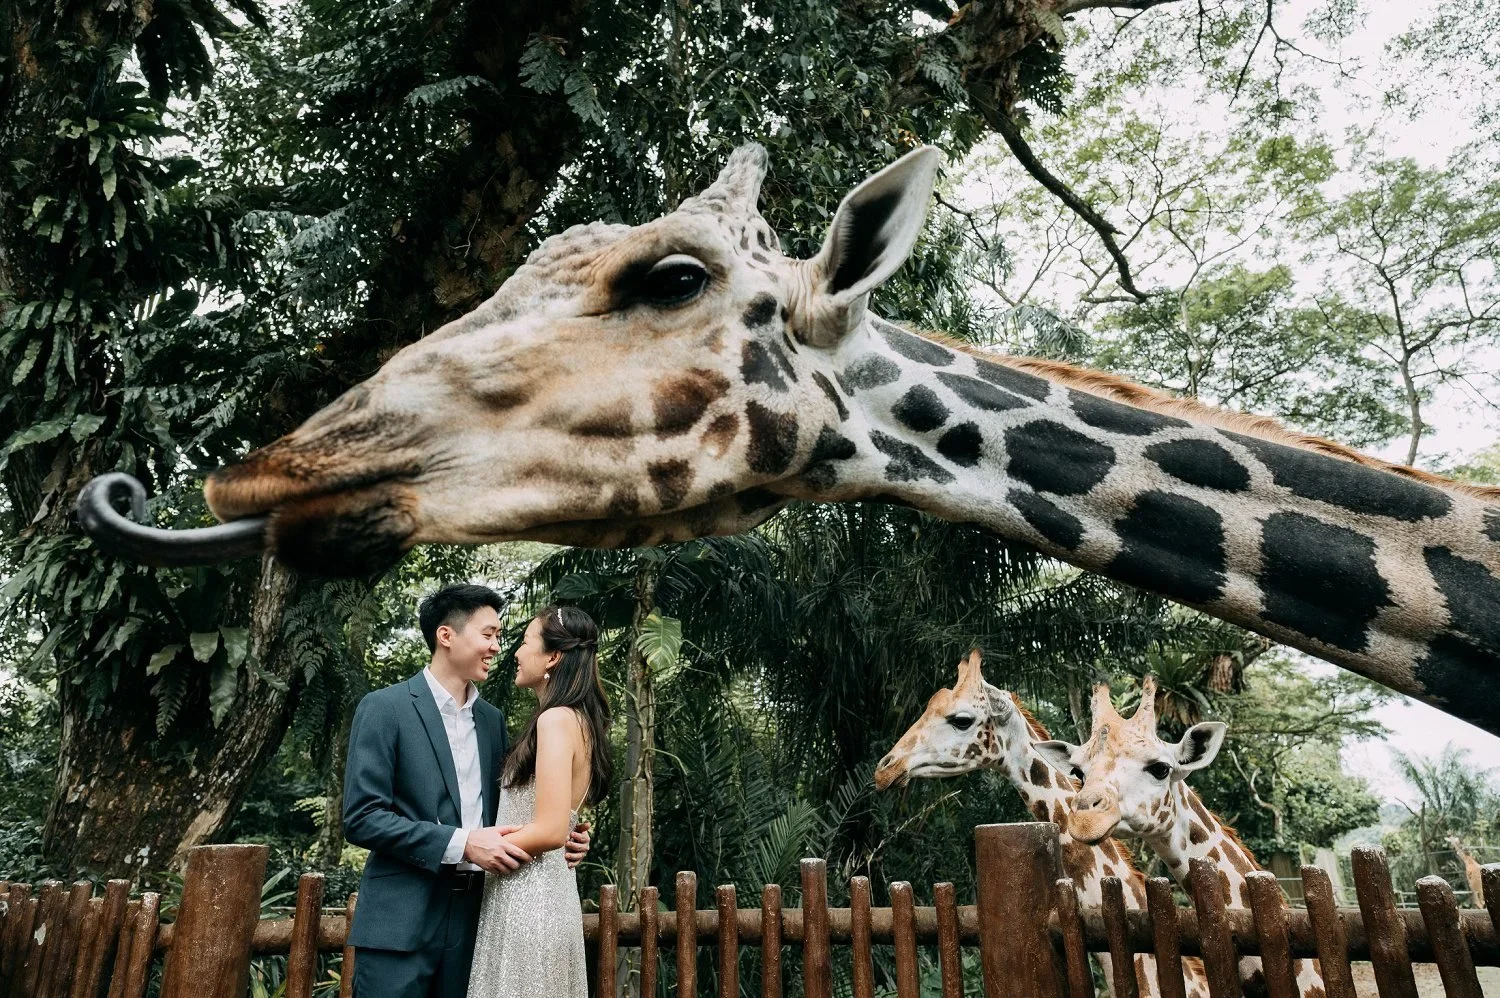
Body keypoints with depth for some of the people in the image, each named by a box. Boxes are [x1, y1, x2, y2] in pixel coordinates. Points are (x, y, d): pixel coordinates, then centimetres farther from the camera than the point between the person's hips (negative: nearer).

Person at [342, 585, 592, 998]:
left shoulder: (492, 719, 11)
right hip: (400, 922, -5)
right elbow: (361, 817, -13)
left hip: (471, 916, 5)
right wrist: (460, 844, -21)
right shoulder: (384, 708, -8)